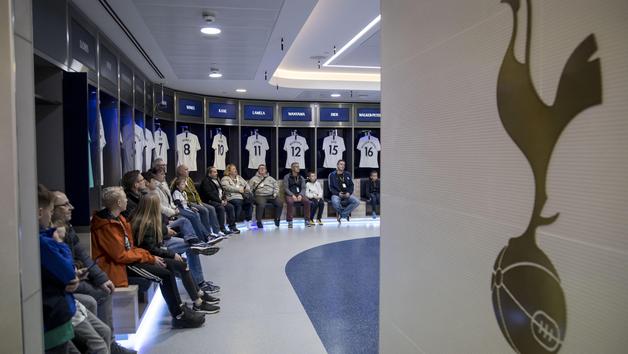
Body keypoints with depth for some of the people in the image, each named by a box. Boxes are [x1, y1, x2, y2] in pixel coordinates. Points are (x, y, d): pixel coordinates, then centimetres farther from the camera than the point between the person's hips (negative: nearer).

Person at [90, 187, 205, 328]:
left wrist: (150, 256, -1)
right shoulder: (107, 226, -21)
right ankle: (179, 316, -4)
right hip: (117, 267, -9)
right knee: (165, 275, -15)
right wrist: (150, 258, -16)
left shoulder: (117, 219, 9)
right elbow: (121, 256, -22)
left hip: (126, 258, 9)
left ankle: (179, 307, 8)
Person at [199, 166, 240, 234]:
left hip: (220, 200, 8)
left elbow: (222, 190, 21)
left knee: (230, 207, -10)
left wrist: (224, 199, 1)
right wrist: (220, 201, -19)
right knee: (221, 208, -31)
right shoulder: (206, 181, -7)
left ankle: (232, 226, -6)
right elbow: (210, 194, -16)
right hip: (210, 201, -8)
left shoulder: (217, 179, 20)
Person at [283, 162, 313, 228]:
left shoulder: (301, 178, 15)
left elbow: (303, 188, 7)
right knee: (290, 202, -37)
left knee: (307, 201, -28)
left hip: (299, 194, 3)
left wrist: (300, 195, -15)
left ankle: (307, 220, -19)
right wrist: (292, 195, -20)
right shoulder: (287, 177, 4)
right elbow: (286, 188, -4)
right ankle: (289, 221, -26)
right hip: (290, 195, -3)